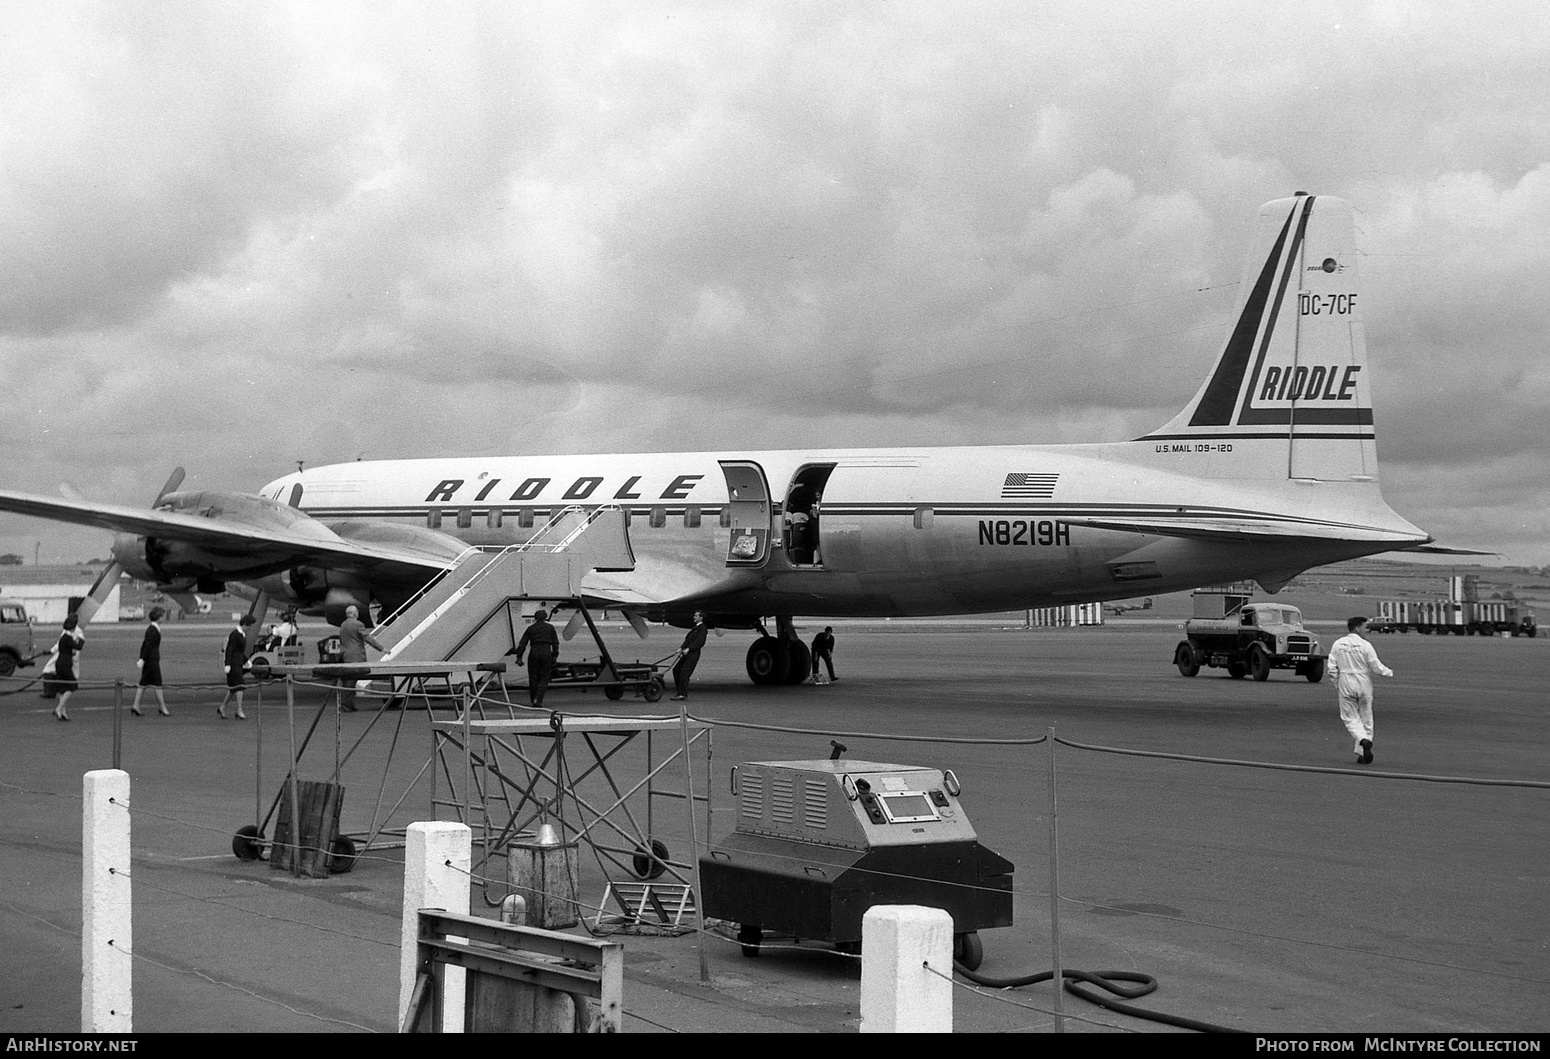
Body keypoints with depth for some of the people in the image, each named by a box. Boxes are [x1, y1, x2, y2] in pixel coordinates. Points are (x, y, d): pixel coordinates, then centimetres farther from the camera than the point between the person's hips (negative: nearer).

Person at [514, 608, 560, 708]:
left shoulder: (530, 628, 12)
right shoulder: (550, 628, 11)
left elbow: (522, 644, 7)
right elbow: (555, 643, 9)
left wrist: (519, 657, 7)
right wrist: (555, 656, 16)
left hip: (534, 652, 1)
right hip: (546, 653, -1)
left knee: (533, 677, 12)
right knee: (544, 678, 3)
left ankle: (533, 699, 18)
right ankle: (538, 700, -11)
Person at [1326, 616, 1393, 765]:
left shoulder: (1337, 644, -1)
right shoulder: (1365, 645, -12)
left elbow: (1332, 668, 0)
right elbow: (1376, 666, -10)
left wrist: (1335, 684, 14)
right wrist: (1389, 672, 9)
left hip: (1346, 685, 1)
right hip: (1364, 684, -1)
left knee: (1350, 717, 7)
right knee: (1366, 719, 11)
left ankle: (1363, 740, -20)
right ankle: (1362, 754, 12)